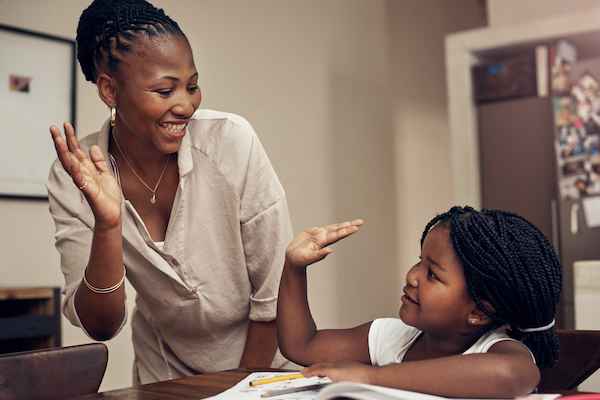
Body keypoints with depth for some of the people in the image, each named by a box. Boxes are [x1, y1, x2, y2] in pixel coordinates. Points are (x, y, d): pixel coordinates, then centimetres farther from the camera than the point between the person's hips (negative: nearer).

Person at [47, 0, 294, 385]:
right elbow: (100, 326, -17)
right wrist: (107, 225, -30)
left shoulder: (232, 141, -20)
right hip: (165, 374, 0)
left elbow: (274, 291, -13)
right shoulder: (72, 179, -14)